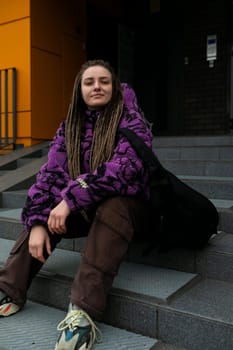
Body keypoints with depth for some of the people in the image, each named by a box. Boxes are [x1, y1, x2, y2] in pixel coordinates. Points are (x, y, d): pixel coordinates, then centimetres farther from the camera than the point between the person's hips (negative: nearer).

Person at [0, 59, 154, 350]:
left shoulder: (132, 122, -11)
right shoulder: (69, 127, 2)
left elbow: (123, 168, -28)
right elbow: (51, 173, -8)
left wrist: (71, 198, -33)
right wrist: (38, 222, -23)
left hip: (125, 204, -5)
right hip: (85, 208, 6)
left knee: (111, 211, -35)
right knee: (42, 214, -13)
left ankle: (84, 313, -42)